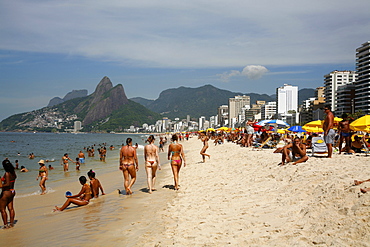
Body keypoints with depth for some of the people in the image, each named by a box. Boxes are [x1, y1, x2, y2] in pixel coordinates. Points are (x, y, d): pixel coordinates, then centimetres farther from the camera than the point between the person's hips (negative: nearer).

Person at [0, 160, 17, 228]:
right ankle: (11, 223, 22)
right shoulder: (13, 172, 4)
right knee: (11, 208, 15)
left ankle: (6, 225, 3)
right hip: (12, 192, 9)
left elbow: (8, 184, -25)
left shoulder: (7, 173, -20)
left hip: (6, 192, -9)